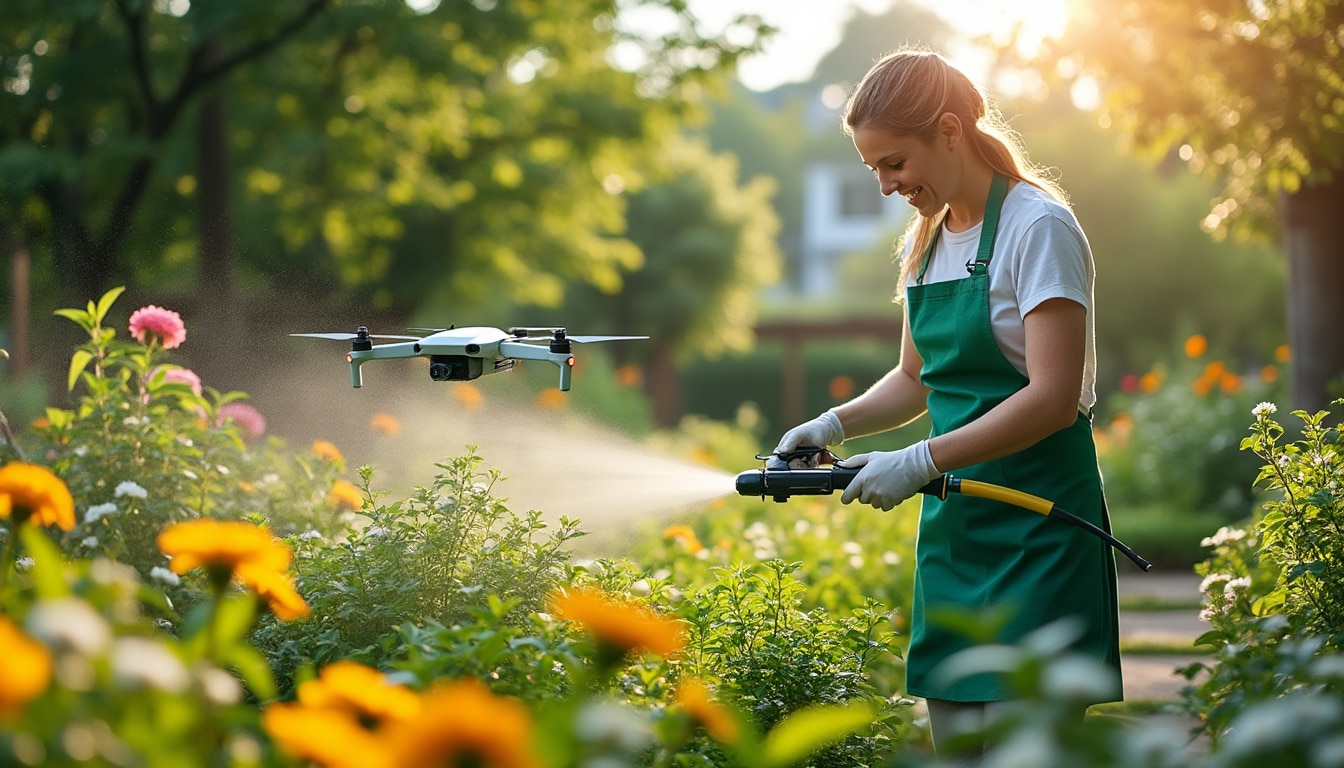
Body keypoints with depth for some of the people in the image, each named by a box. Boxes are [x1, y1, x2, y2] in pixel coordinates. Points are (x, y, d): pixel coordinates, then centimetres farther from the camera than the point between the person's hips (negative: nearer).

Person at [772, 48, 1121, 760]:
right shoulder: (927, 240, 13)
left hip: (1036, 529, -8)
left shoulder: (1038, 228, -12)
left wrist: (920, 462, -22)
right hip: (953, 523, 8)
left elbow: (1054, 399, -20)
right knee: (956, 740, 6)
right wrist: (835, 423, 5)